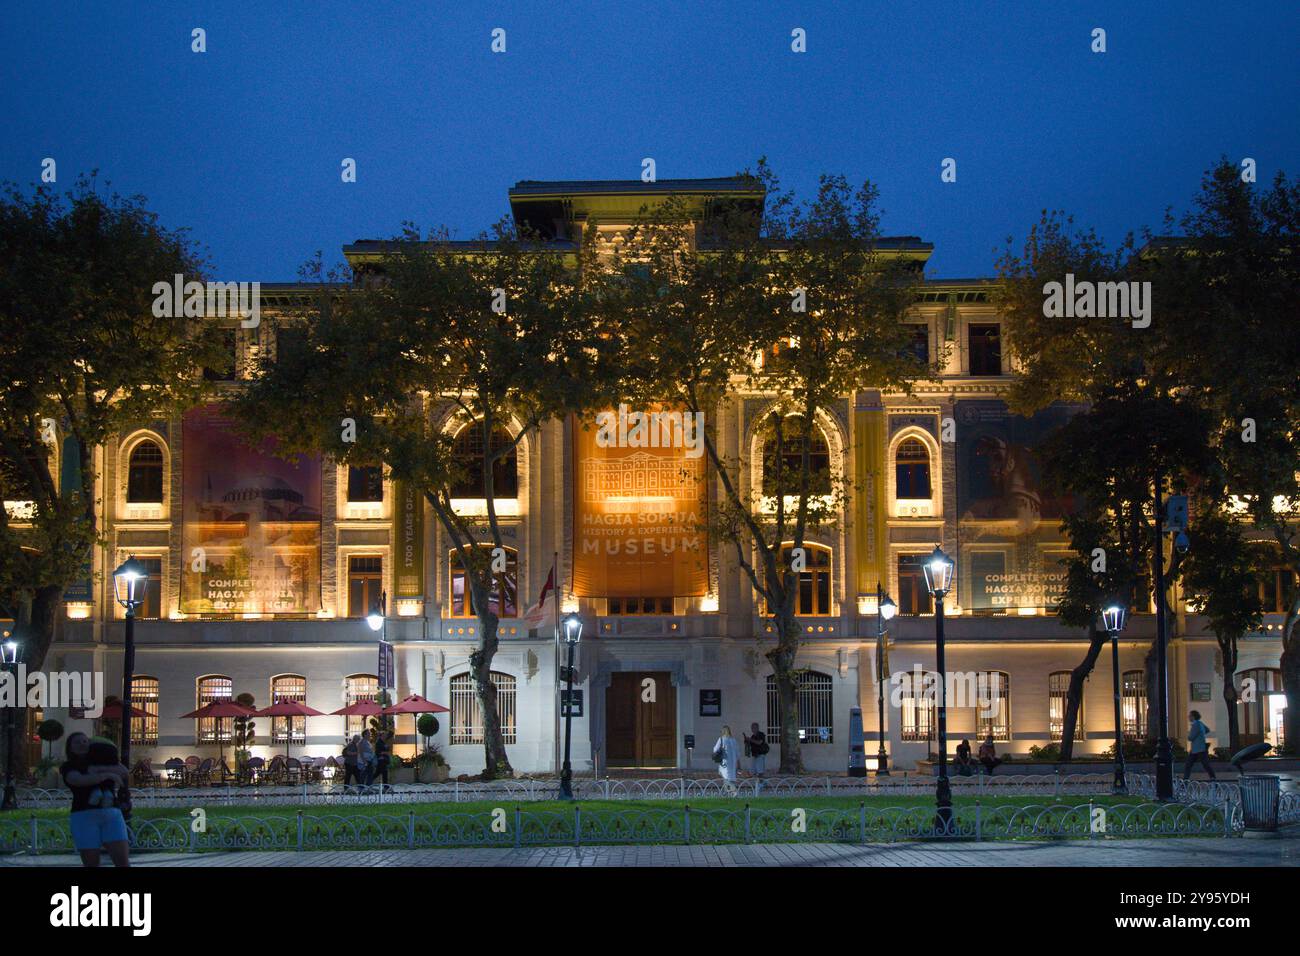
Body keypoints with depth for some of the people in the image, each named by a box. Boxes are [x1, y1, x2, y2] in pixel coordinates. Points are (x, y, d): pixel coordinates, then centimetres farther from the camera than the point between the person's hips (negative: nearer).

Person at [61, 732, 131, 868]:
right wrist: (108, 775, -18)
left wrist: (101, 769, -14)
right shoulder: (67, 767, 3)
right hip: (84, 817, -3)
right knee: (91, 865, -3)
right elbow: (80, 780, -18)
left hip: (111, 815, 3)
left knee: (123, 862, -9)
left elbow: (123, 771, -1)